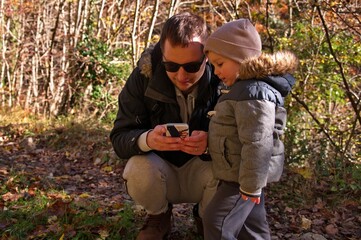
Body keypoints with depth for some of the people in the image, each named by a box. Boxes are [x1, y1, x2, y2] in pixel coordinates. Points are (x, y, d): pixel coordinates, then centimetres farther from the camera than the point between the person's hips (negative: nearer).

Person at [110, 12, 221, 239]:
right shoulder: (145, 76, -19)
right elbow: (120, 137, -18)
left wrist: (211, 143, -44)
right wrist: (147, 139, -42)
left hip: (203, 170, 0)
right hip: (160, 168, 0)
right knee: (138, 170, -32)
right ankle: (159, 217, 5)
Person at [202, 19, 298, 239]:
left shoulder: (254, 93, -24)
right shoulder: (249, 88, 11)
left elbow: (257, 143, -27)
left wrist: (250, 186, -24)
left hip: (243, 177, -11)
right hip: (240, 174, 11)